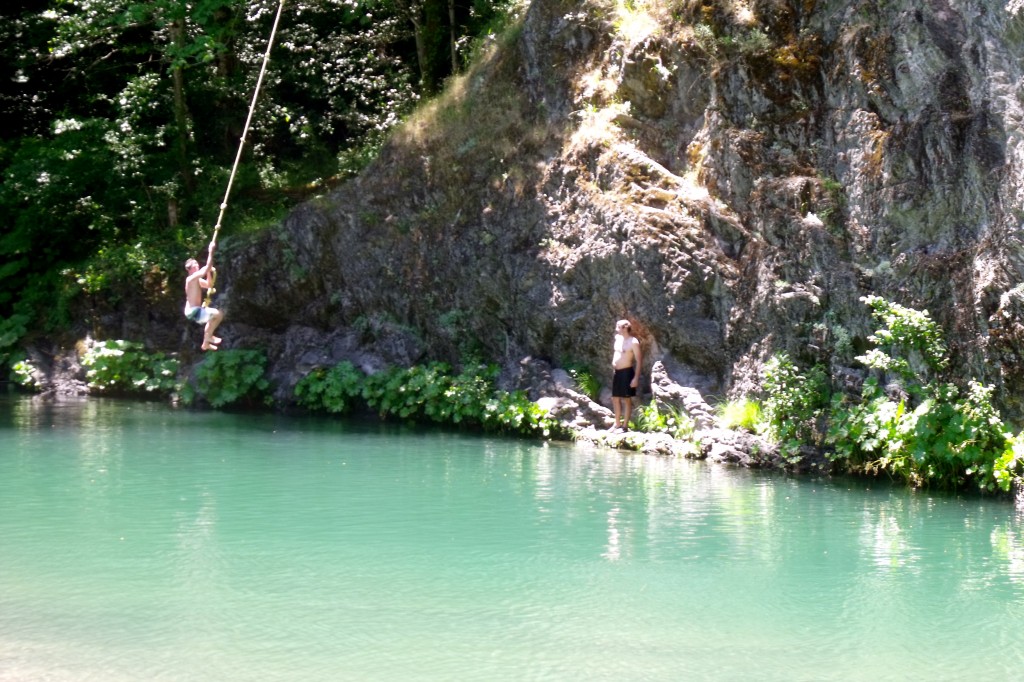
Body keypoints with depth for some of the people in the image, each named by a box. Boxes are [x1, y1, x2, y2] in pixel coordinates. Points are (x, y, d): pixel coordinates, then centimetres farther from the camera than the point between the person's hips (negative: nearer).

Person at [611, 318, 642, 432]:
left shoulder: (633, 342, -14)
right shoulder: (618, 338, 9)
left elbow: (639, 361, -14)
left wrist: (636, 378, -18)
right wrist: (613, 361, 10)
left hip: (627, 372, -8)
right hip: (617, 372, 8)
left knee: (626, 399, -1)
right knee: (615, 398, 12)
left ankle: (625, 426, 3)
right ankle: (617, 424, 22)